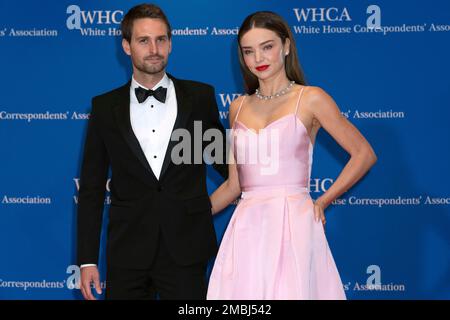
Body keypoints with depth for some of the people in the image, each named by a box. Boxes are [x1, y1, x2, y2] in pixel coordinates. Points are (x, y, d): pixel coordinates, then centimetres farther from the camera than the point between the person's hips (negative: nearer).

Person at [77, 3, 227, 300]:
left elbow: (222, 159, 16)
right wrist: (87, 260, 1)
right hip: (128, 252, 0)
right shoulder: (106, 108, 4)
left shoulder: (200, 97, 4)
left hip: (185, 250, 0)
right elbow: (91, 189, 6)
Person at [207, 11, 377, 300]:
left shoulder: (310, 98, 1)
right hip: (247, 228, 4)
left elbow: (365, 154, 2)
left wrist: (323, 202, -1)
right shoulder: (239, 107, 14)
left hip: (293, 224, -4)